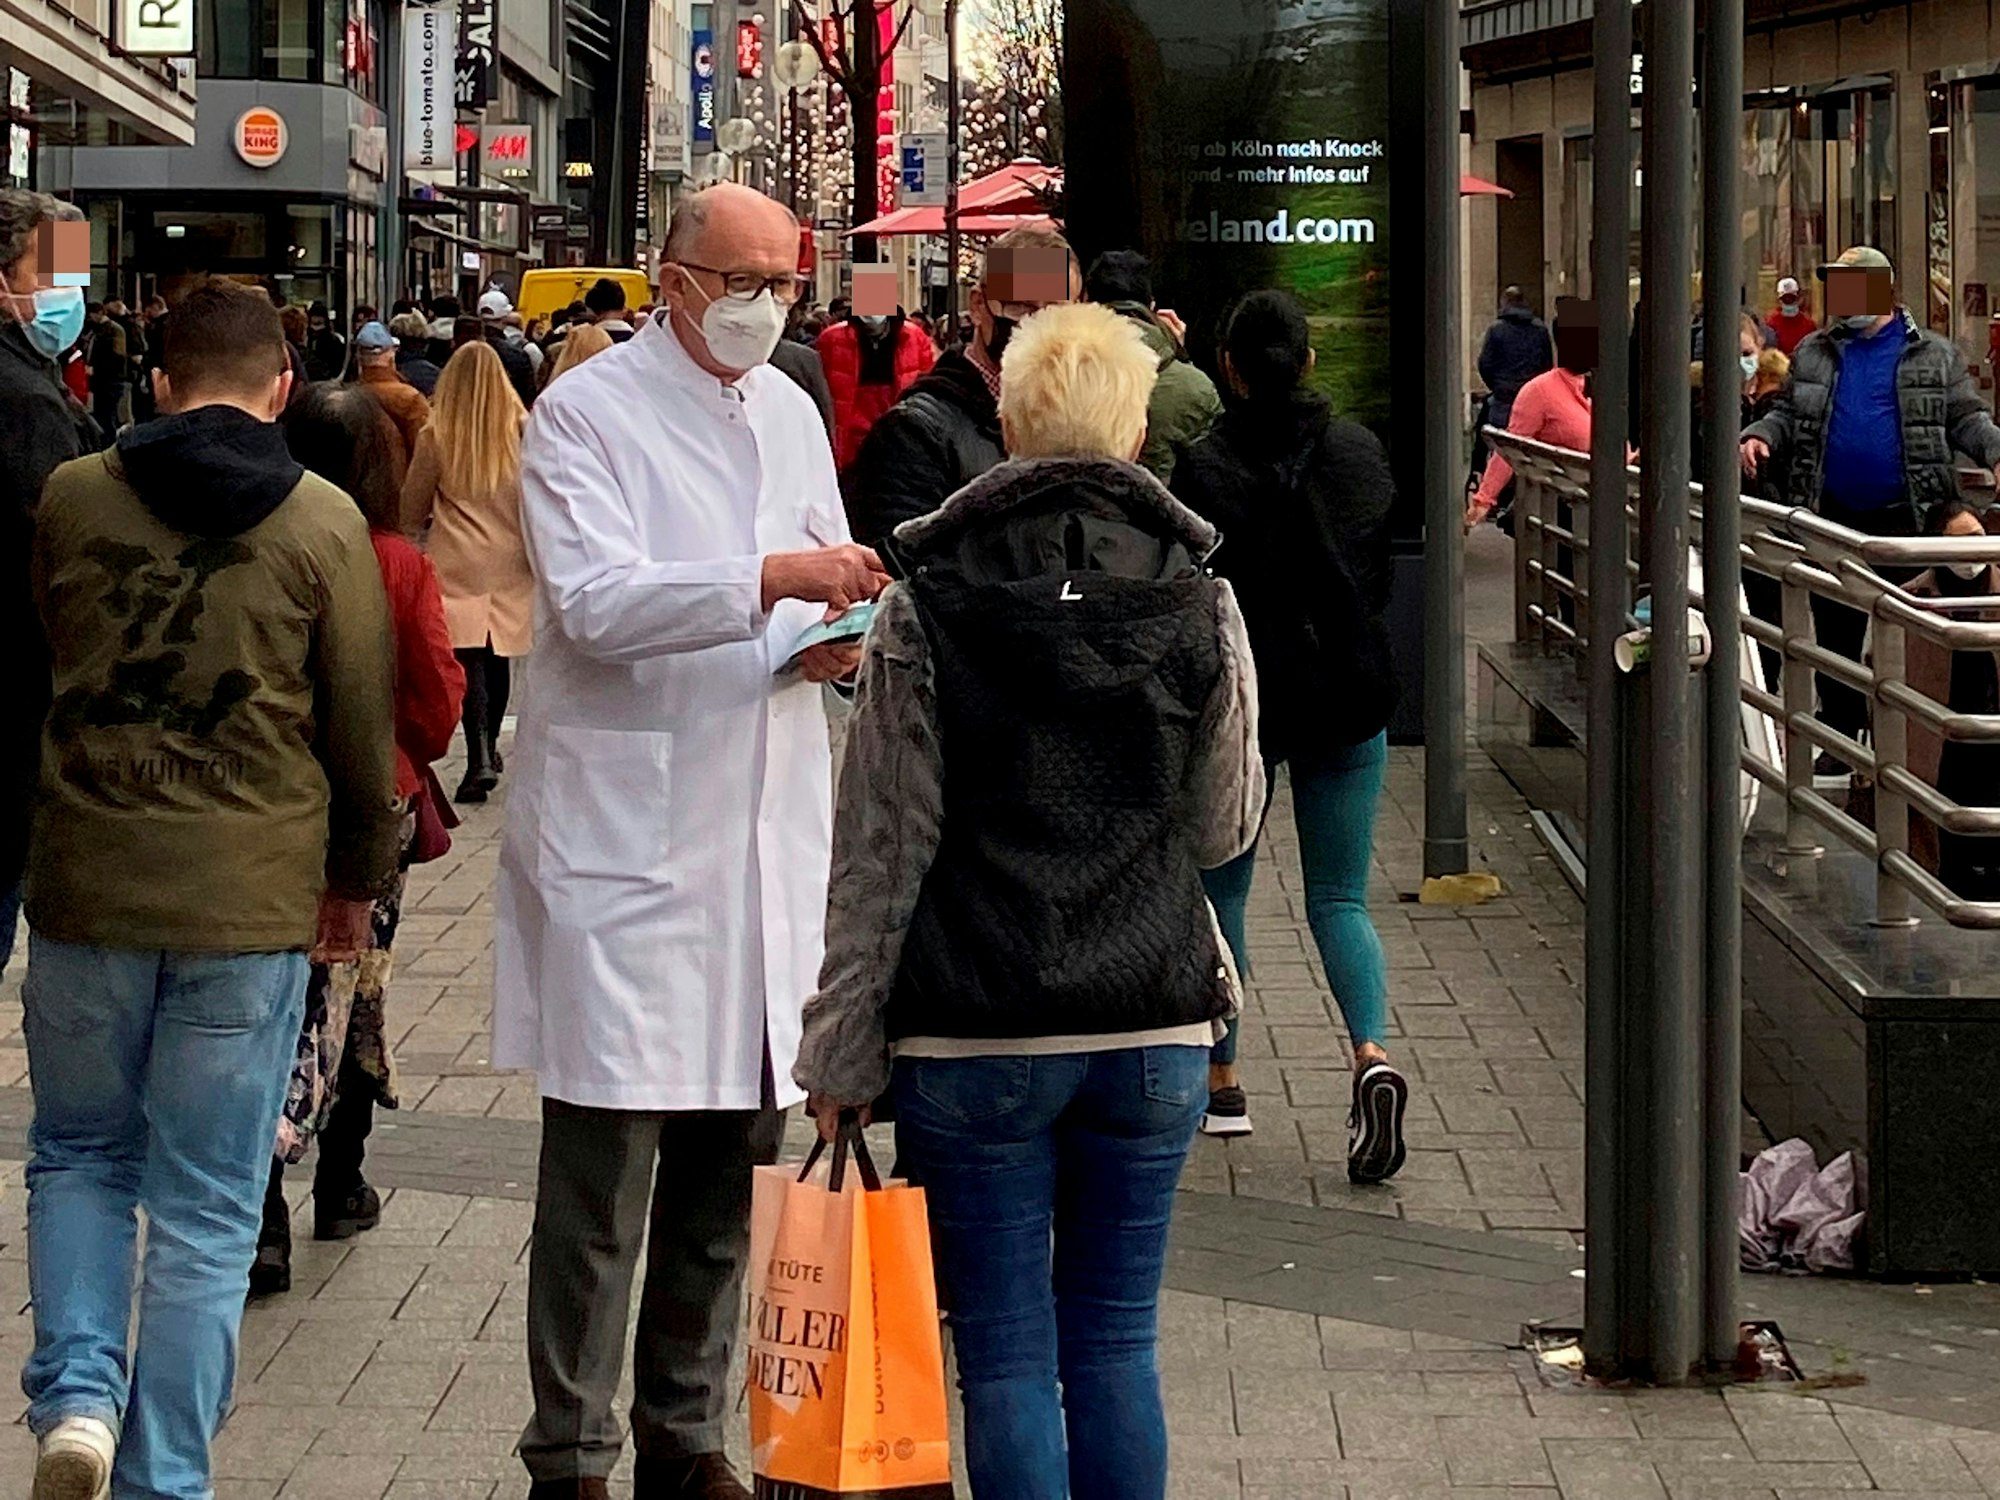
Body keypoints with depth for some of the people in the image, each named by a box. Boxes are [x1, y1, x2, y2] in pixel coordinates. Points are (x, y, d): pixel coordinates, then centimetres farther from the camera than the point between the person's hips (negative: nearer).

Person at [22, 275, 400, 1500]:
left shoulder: (72, 498, -1)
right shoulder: (323, 521, -5)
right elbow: (364, 721, 2)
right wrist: (357, 876, 16)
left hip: (85, 886, 1)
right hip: (251, 899, -1)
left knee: (80, 1156, 20)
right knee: (206, 1212, 6)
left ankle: (77, 1389, 2)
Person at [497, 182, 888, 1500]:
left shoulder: (791, 415, 16)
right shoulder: (586, 414, -6)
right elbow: (595, 599, -18)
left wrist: (835, 639, 1)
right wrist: (771, 578, -29)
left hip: (764, 829, 6)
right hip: (622, 833, -6)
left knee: (733, 1155, 11)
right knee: (603, 1162, -6)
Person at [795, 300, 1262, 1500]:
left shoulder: (928, 608, -5)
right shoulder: (1200, 602, 1)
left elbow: (880, 852, -5)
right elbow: (1226, 826, 8)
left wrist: (842, 1055, 0)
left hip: (976, 1035, -2)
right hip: (1155, 1024, 2)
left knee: (1008, 1357, 2)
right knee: (1117, 1346, 11)